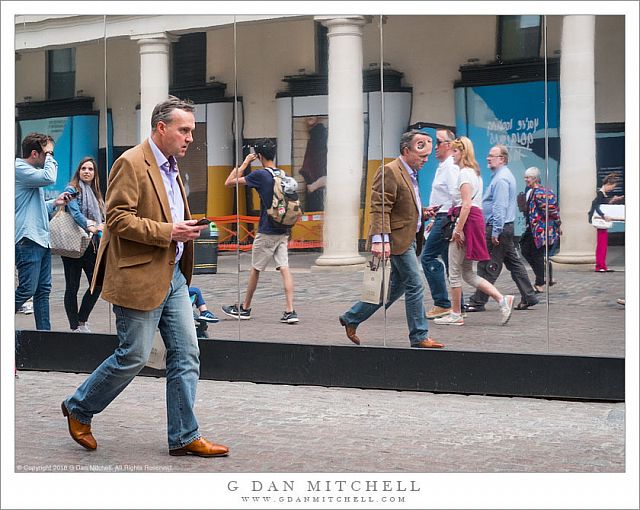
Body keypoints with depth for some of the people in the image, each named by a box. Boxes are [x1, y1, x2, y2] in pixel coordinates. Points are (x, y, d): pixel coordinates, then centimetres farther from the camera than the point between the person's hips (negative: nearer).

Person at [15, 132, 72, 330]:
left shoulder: (31, 170, 22)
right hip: (28, 240, -10)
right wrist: (49, 157, -8)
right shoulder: (20, 169, -9)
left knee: (43, 290, 10)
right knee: (27, 290, -12)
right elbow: (49, 178, -24)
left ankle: (44, 330, 13)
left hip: (41, 239, 10)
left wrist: (54, 203, 15)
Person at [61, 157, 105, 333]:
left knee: (97, 283, -1)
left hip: (91, 245, 6)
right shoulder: (72, 190, -3)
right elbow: (75, 213, -20)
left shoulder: (96, 194, 16)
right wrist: (89, 226, -35)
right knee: (72, 287, 1)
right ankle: (75, 327, 6)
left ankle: (82, 321, 15)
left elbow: (102, 220, 15)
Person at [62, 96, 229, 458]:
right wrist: (168, 232, -22)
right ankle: (79, 409, 21)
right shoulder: (131, 163, -12)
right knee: (133, 357, -1)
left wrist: (186, 229, 14)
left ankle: (185, 437, 13)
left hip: (173, 276, 9)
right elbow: (117, 218, -19)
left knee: (186, 355, 5)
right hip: (140, 278, -9)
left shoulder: (171, 168, 17)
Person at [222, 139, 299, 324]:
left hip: (266, 232, -5)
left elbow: (229, 182, -5)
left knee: (255, 270, 8)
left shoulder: (260, 175, -12)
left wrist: (245, 162, 2)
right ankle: (290, 311, -7)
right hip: (283, 232, 5)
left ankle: (245, 309, 22)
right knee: (284, 269, 1)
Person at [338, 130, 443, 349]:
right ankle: (419, 337, 4)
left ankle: (351, 318, 24)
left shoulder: (410, 174, 17)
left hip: (407, 239, 11)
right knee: (415, 286, -6)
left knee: (396, 287, 15)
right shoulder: (389, 172, -16)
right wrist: (379, 240, -29)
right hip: (398, 240, -11)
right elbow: (379, 208, -22)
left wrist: (423, 213, 16)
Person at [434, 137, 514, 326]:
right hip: (476, 218, 10)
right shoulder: (475, 172, 19)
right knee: (467, 273, 12)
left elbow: (466, 204, -19)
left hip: (467, 220, -10)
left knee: (455, 271, 0)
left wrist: (458, 230, -20)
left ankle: (456, 314, 8)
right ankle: (502, 300, 2)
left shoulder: (465, 173, -11)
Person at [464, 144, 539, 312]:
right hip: (506, 227, 11)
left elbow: (500, 207, -23)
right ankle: (528, 297, 16)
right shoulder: (505, 175, 17)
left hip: (498, 228, -11)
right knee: (514, 262, 13)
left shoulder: (501, 179, -16)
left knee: (487, 267, -5)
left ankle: (478, 302, -1)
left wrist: (495, 231, -25)